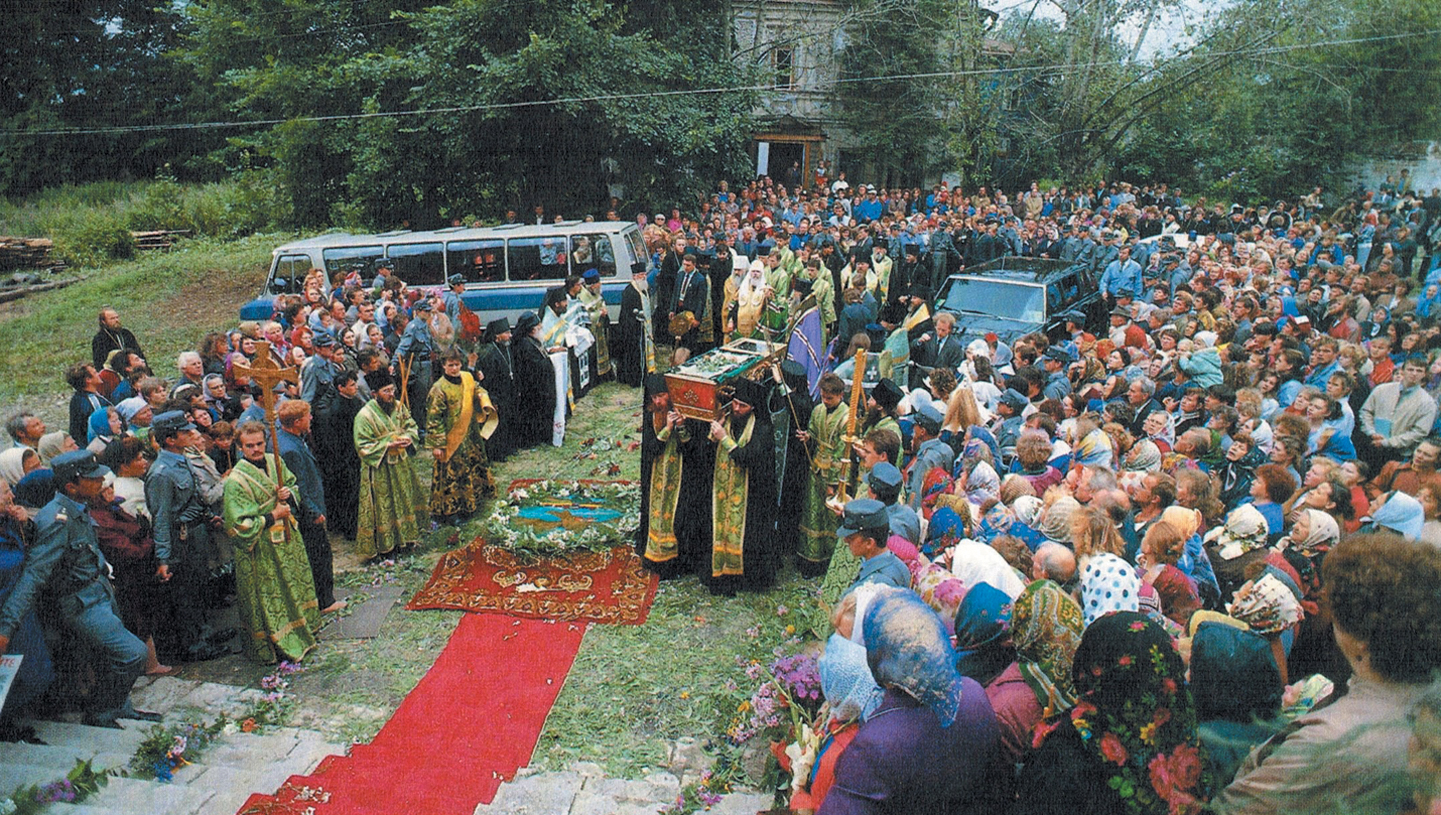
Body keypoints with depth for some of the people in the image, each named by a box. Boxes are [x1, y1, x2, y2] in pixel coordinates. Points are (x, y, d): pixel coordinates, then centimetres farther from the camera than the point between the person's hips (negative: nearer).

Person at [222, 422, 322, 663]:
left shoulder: (274, 462, -2)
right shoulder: (235, 481, -20)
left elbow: (293, 483, 15)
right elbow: (240, 524, -21)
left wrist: (289, 493, -7)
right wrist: (273, 516, -20)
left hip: (288, 537, 7)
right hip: (261, 549, -7)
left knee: (295, 585, 21)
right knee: (268, 597, 4)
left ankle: (302, 631, 40)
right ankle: (273, 646, 20)